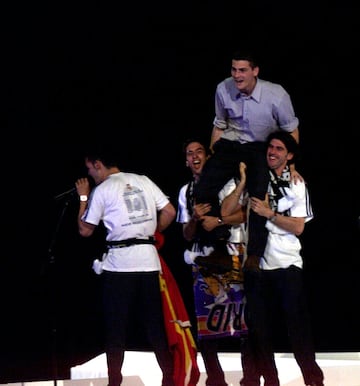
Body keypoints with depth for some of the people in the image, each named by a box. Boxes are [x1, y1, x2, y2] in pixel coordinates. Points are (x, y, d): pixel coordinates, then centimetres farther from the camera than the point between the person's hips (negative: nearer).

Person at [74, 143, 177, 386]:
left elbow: (85, 230, 3)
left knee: (116, 327, 2)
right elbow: (170, 212, 6)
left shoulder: (101, 190, -2)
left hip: (119, 263, -4)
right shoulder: (143, 181, 10)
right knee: (156, 324, 10)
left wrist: (83, 197, 14)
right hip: (149, 260, 4)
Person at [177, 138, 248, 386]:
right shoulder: (186, 192, 18)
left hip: (232, 255, -4)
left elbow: (245, 213, -6)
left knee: (242, 314, -11)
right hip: (203, 261, 4)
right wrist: (196, 218, -6)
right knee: (205, 321, 1)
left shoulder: (226, 182, 5)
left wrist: (218, 221, -16)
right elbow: (187, 235, 14)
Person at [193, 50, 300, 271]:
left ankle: (254, 254, -16)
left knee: (260, 194, -25)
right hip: (230, 145, 3)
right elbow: (220, 125, 9)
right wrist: (212, 158, 10)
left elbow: (291, 130, -3)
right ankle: (221, 242, 6)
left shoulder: (276, 95, -18)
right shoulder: (223, 90, -9)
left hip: (262, 148, -3)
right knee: (203, 190, -11)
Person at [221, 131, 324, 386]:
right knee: (259, 325, 6)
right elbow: (226, 211, -2)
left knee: (297, 322, -4)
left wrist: (269, 214, -13)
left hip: (288, 263, -2)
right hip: (256, 262, 2)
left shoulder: (297, 184, 3)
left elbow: (298, 227, -4)